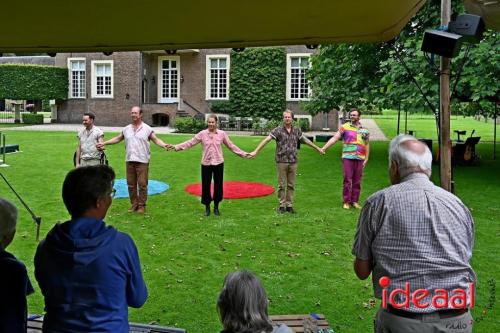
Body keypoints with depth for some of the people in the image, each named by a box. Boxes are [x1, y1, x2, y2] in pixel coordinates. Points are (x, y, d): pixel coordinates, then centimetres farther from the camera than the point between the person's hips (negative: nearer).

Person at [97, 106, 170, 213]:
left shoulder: (147, 129, 0)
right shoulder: (126, 129, 12)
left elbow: (156, 140, -3)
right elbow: (117, 139, 22)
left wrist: (164, 145, -21)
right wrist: (104, 143, 19)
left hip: (142, 161, -4)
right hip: (129, 160, 4)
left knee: (142, 184, -2)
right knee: (131, 184, 8)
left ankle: (142, 205, 9)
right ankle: (134, 204, 20)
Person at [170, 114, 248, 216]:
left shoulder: (222, 133, -1)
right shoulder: (202, 133, -2)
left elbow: (231, 146, 5)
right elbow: (190, 142, -2)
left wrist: (243, 154, 2)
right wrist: (176, 146, -10)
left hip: (218, 163, 0)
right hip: (206, 163, 0)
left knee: (218, 185, 7)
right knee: (206, 185, 4)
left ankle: (216, 207, 24)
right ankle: (207, 207, 21)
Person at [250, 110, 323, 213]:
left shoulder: (297, 130, 7)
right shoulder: (278, 130, -6)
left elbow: (305, 140, 21)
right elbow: (266, 140, -10)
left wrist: (318, 148, 28)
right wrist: (255, 151, -18)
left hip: (293, 162, 3)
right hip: (281, 161, -3)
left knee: (291, 185, 8)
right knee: (282, 185, 3)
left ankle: (289, 205, 16)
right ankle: (282, 205, 12)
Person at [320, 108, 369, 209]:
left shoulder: (364, 130, 10)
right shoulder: (345, 127, 1)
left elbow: (367, 145, 13)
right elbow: (334, 138, -6)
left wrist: (366, 159, 7)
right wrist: (324, 148, -16)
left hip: (360, 159, 3)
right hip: (347, 158, -3)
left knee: (357, 181, 7)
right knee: (347, 180, -2)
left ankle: (355, 201, 16)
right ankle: (346, 202, 6)